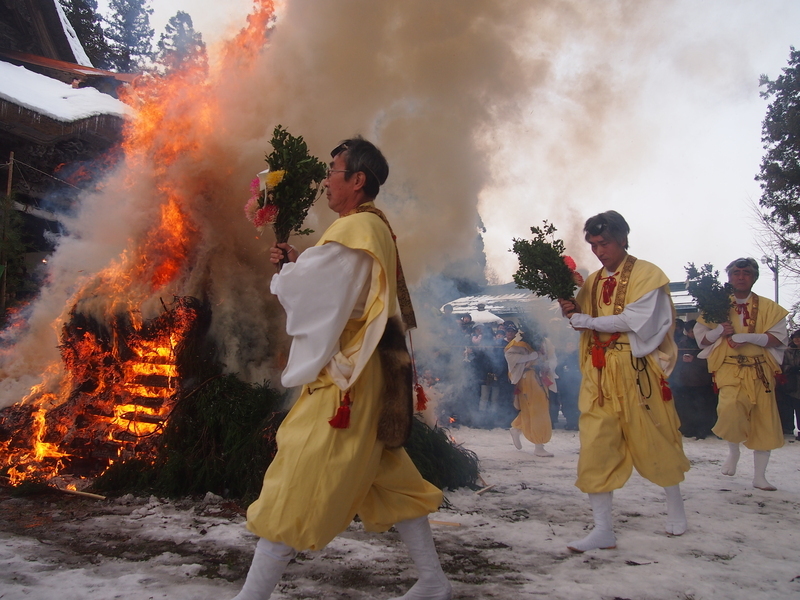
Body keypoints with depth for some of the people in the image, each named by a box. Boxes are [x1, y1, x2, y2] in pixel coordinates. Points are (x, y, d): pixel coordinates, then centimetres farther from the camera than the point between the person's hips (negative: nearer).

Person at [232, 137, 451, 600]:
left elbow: (303, 291, -18)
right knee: (390, 479, 16)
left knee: (295, 487, -5)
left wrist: (282, 277, 3)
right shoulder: (375, 228, 15)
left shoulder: (356, 228, -15)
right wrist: (298, 262, 9)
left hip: (346, 380, -10)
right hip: (366, 376, 10)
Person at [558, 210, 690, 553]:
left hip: (636, 370, -4)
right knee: (595, 447, -2)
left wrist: (589, 321, -13)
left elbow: (637, 321, -15)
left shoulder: (646, 274, -4)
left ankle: (675, 508, 33)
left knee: (654, 441, 9)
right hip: (598, 374, 5)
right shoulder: (592, 282, 12)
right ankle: (603, 529, 4)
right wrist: (571, 311, -5)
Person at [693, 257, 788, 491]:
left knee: (764, 420, 3)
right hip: (729, 368, -1)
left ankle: (759, 476, 16)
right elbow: (701, 338, 8)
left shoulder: (768, 307, 5)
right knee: (731, 406, -27)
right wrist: (719, 331, -12)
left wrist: (749, 337, -18)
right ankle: (733, 450, 3)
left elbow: (779, 338, -4)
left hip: (760, 370, 1)